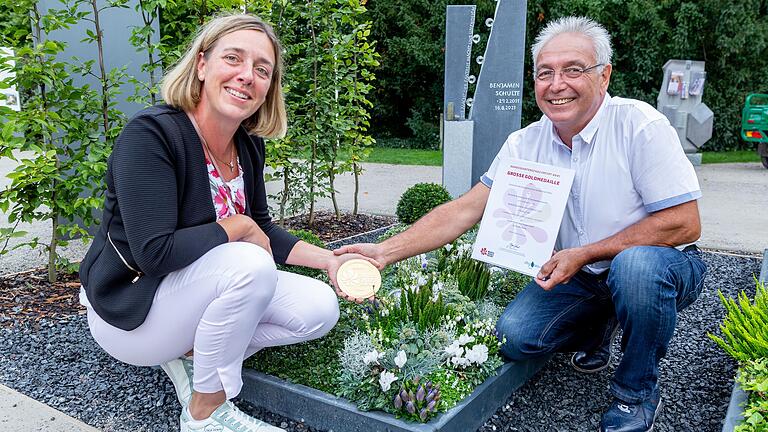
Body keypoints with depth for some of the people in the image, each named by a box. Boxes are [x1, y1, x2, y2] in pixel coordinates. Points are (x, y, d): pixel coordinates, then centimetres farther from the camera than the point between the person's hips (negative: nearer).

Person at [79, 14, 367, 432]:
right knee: (252, 265, -33)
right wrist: (238, 227, -19)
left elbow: (261, 229, 7)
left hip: (198, 286, 7)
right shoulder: (150, 134, -25)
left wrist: (330, 260, -4)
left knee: (320, 308, -8)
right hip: (132, 308, -7)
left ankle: (191, 354, 4)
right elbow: (154, 253, -31)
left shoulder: (248, 145, -3)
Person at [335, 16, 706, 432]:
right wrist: (385, 252, -21)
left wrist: (584, 254, -25)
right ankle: (597, 328, 18)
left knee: (636, 263, -37)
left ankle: (637, 393, -9)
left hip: (660, 266, -3)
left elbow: (684, 223, -20)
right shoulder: (524, 144, -7)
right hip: (578, 276, 4)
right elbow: (465, 210, -11)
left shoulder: (639, 125, -20)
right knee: (514, 336, -14)